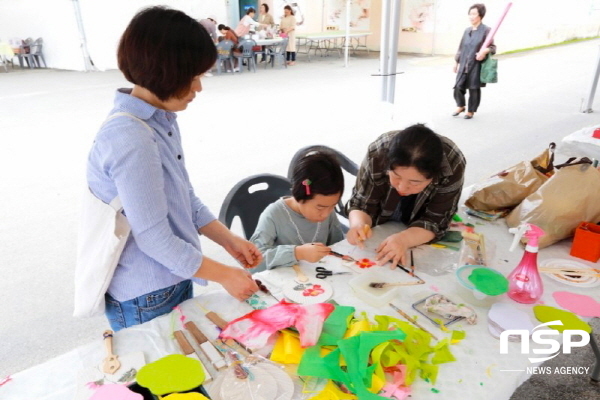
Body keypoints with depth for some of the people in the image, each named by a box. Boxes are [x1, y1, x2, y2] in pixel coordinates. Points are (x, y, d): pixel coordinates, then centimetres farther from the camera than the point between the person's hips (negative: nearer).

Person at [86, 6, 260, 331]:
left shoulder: (162, 119, -1)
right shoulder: (130, 141, -29)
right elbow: (155, 239, -24)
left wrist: (229, 240, 2)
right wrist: (224, 274, -14)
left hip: (173, 280, 8)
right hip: (145, 300, -8)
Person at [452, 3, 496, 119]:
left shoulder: (486, 30, -6)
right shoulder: (467, 30, 10)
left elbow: (492, 47, -6)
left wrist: (485, 51, -28)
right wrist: (456, 62, 19)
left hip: (477, 65, -4)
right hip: (464, 65, 5)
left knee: (474, 89, 4)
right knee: (458, 87, 2)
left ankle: (471, 111, 21)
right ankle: (460, 106, 28)